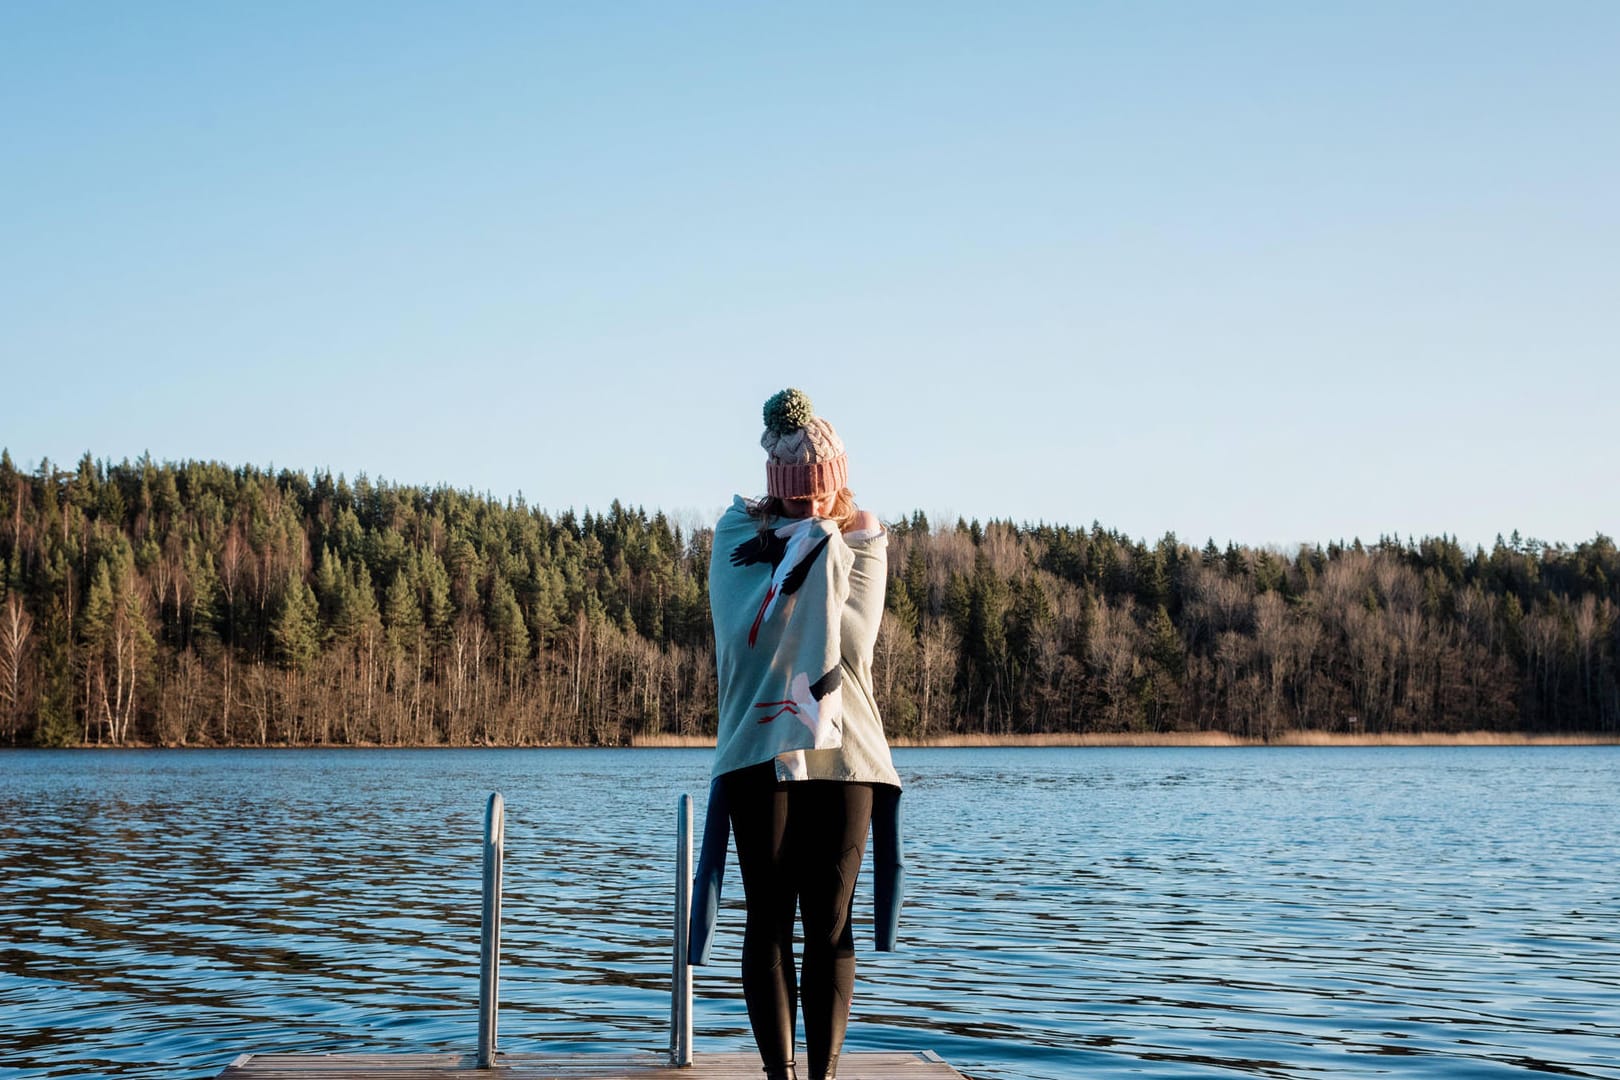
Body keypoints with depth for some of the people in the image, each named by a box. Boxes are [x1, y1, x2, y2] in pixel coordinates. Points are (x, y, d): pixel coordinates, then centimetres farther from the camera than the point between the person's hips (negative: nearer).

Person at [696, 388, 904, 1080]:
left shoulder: (861, 538, 9)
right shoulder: (740, 532, 6)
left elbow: (853, 639, -5)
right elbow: (740, 633, -7)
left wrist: (813, 549, -2)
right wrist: (803, 549, -6)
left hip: (843, 752, 1)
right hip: (758, 750, 0)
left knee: (830, 923, 2)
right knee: (769, 921, 0)